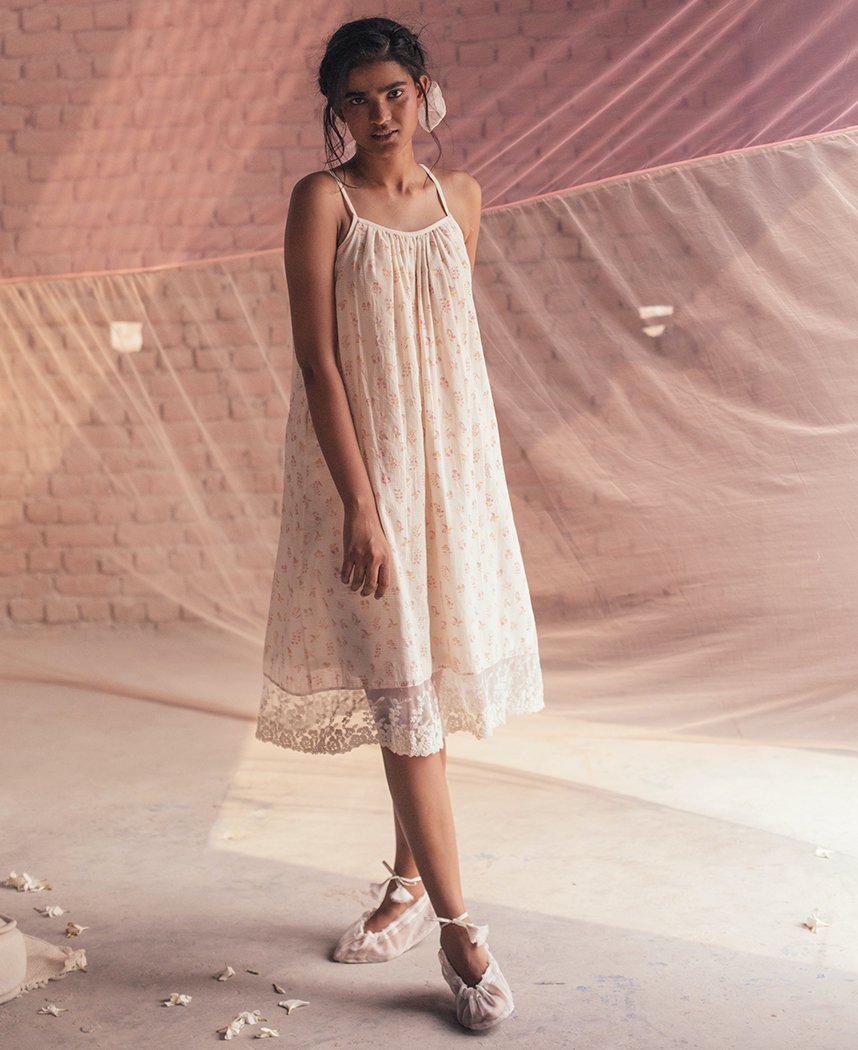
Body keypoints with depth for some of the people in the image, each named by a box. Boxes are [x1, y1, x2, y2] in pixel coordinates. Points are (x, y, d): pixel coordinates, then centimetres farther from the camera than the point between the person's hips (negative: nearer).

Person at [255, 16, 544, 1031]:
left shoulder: (460, 196, 8)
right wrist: (360, 504, -20)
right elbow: (316, 357, -13)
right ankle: (453, 923, 5)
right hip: (360, 463, -5)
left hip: (452, 462, 5)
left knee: (427, 676, 12)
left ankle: (410, 879, 29)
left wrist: (460, 473, 16)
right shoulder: (321, 199, -7)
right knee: (401, 685, -4)